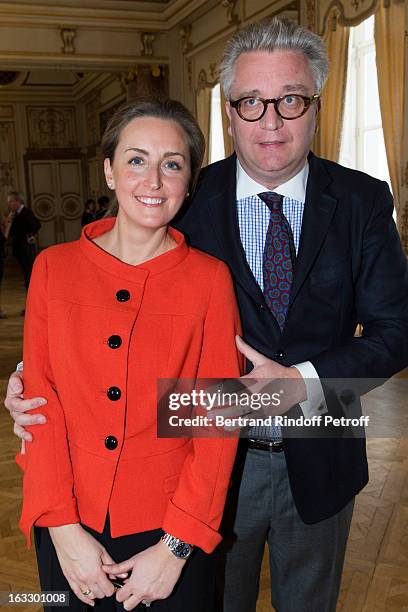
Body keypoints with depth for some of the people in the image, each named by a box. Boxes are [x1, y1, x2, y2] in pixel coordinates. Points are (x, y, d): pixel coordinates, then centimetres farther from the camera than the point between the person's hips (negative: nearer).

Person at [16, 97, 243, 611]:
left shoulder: (210, 278, -7)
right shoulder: (54, 267, -2)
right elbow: (40, 398, -3)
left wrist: (175, 547, -11)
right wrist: (63, 527, -10)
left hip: (170, 531, -1)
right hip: (68, 529, 2)